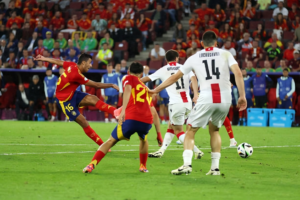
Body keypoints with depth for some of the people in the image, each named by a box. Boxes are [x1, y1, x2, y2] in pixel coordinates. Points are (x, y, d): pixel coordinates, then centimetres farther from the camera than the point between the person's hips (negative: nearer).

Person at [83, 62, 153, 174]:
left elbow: (127, 90, -8)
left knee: (111, 141, 8)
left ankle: (92, 165, -2)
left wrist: (123, 111, -22)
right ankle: (143, 166, 37)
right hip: (147, 121, 4)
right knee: (143, 139, 37)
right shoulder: (145, 88, 31)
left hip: (131, 119, -4)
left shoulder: (128, 78, 16)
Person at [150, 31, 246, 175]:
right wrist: (242, 96, -1)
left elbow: (175, 77, 17)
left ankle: (187, 164, -11)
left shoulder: (194, 58, 12)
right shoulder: (225, 54, 11)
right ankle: (215, 167, 17)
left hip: (206, 99, -2)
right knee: (214, 130, 23)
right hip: (225, 99, 2)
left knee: (190, 131, 9)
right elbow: (238, 73, -3)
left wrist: (156, 90, 28)